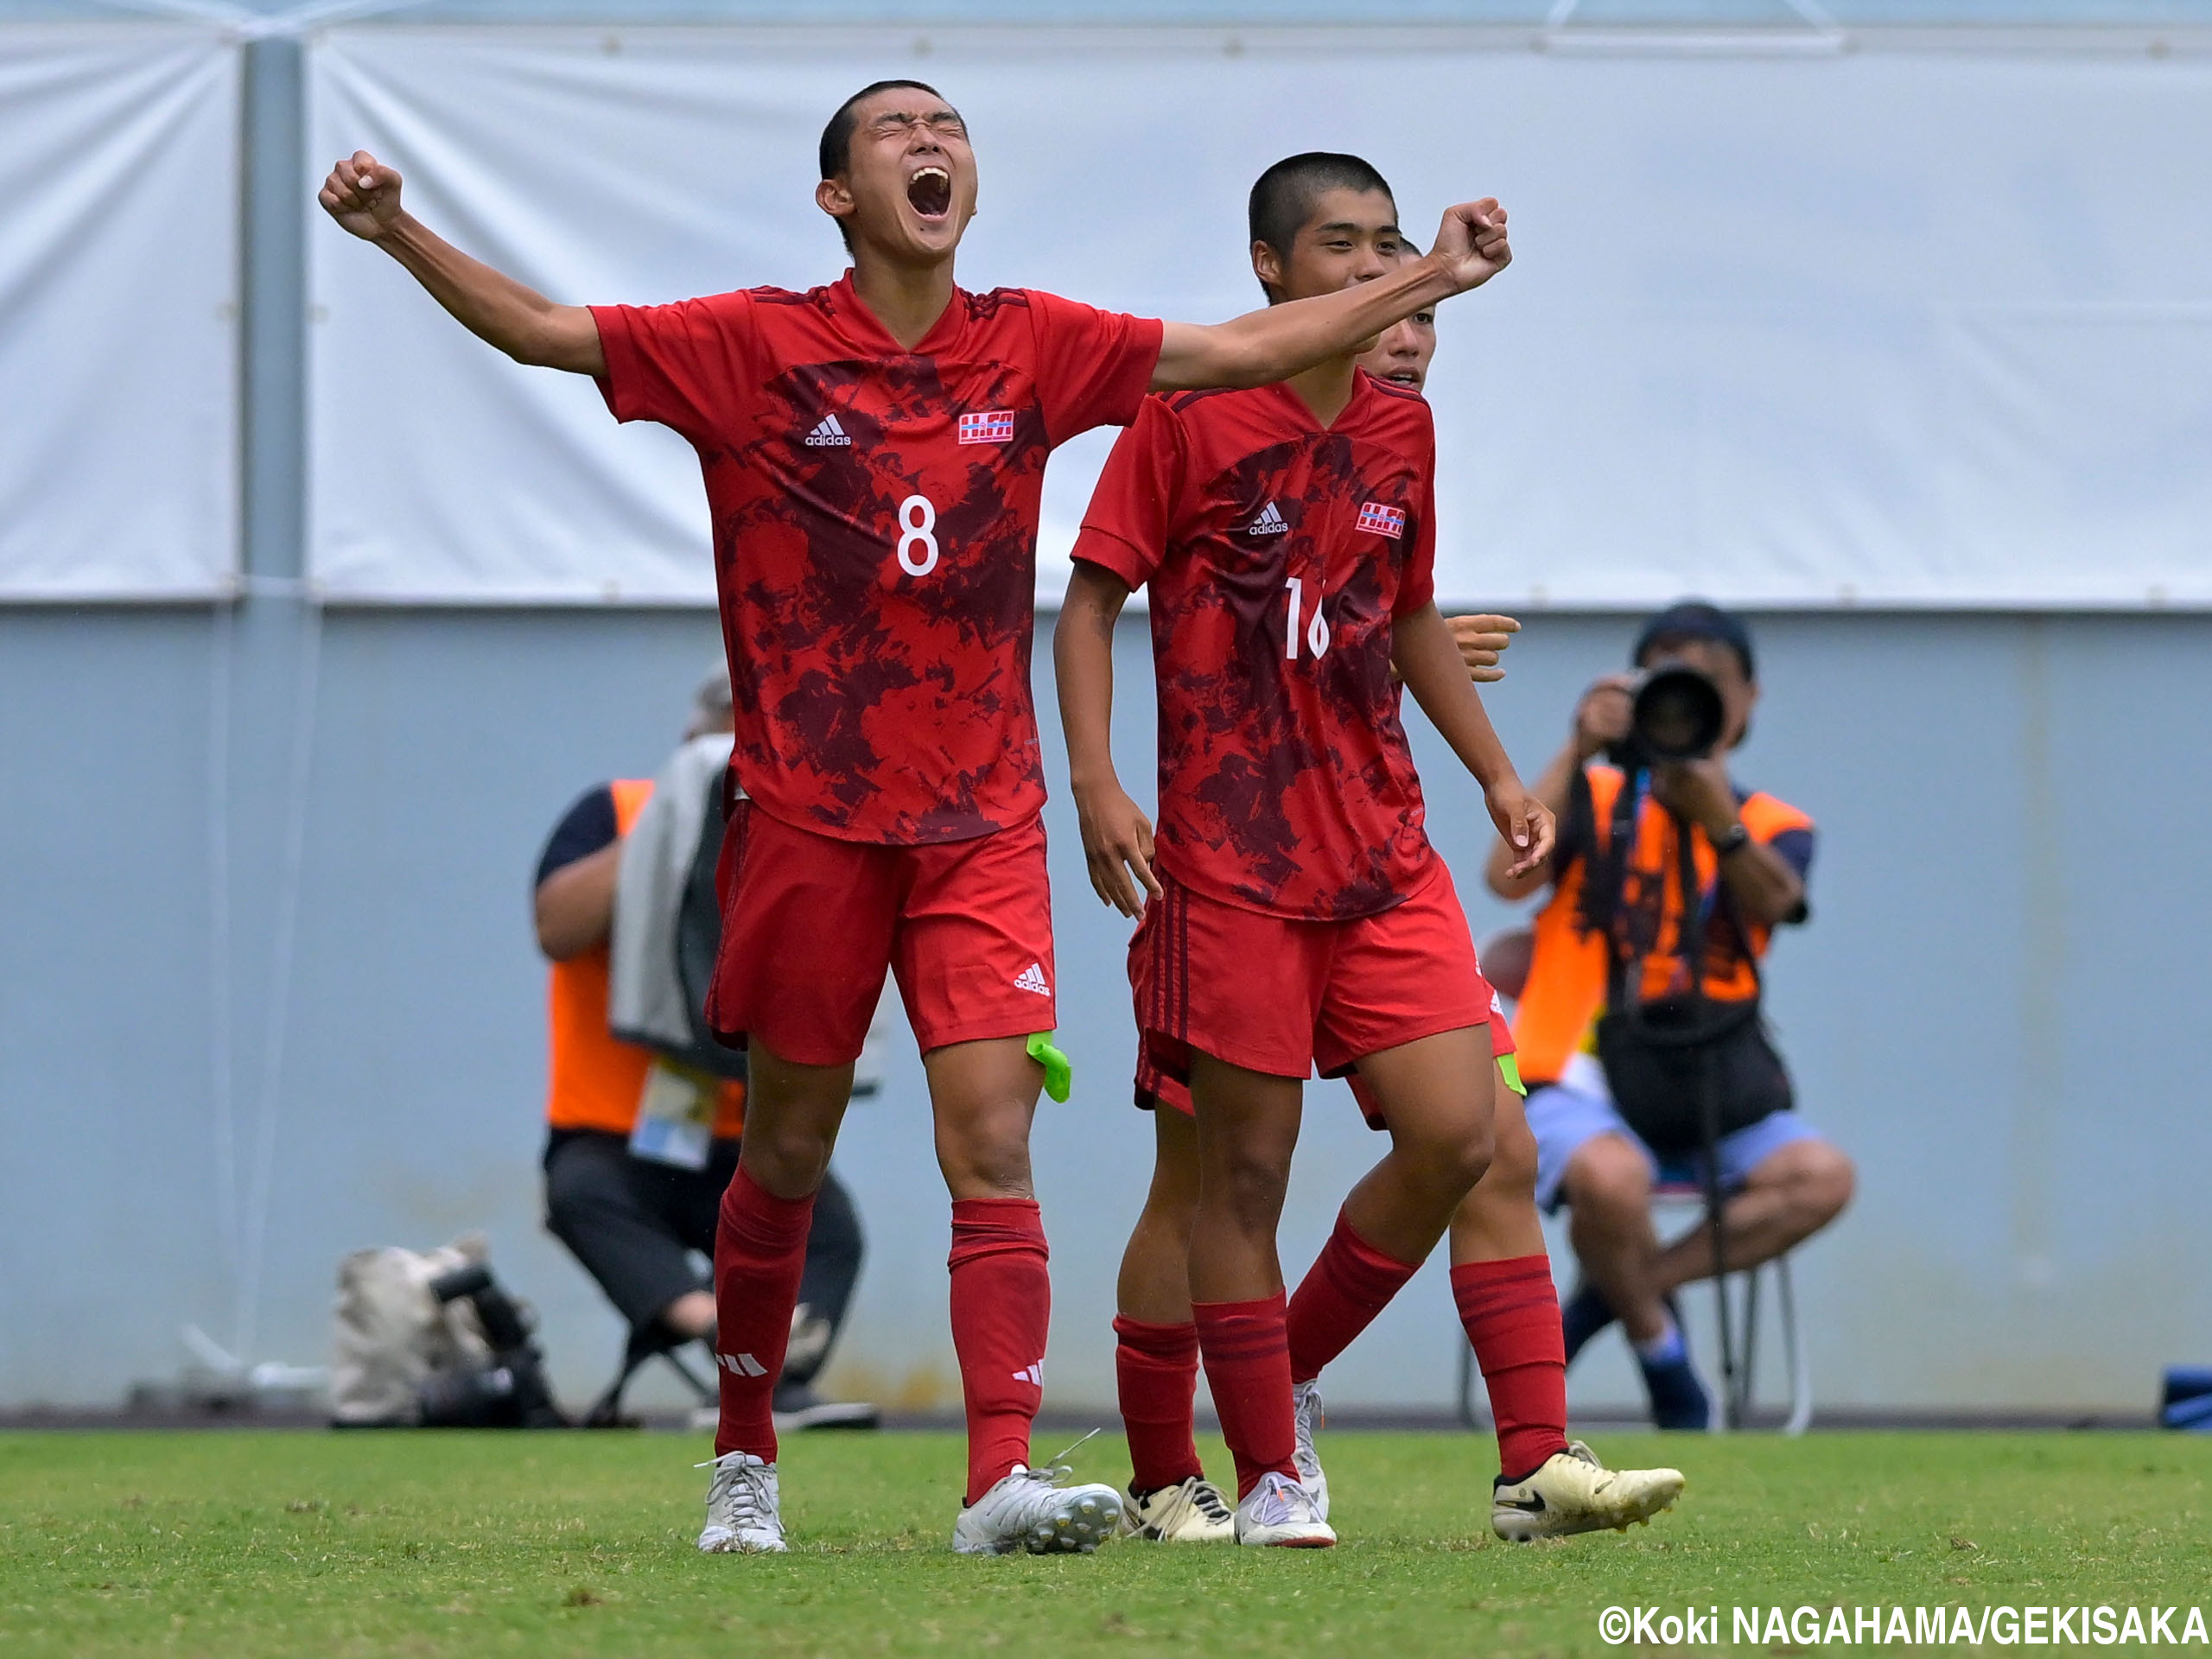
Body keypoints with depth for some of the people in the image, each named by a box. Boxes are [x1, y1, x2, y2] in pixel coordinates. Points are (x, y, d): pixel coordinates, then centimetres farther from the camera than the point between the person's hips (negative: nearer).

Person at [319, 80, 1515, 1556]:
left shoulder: (1031, 348, 7)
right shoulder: (755, 348, -1)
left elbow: (1240, 350, 12)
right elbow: (542, 331, -3)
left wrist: (1427, 279, 9)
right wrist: (401, 235, -16)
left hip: (982, 823, 2)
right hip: (807, 816, -2)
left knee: (994, 1144, -10)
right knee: (790, 1150, 7)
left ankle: (1005, 1476, -18)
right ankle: (746, 1460, 24)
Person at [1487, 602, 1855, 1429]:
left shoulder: (1775, 826, 7)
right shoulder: (1596, 798, 4)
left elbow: (1771, 900, -19)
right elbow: (1509, 877, -16)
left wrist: (1719, 818, -40)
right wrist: (1577, 752, -20)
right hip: (1578, 1083, -3)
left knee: (1822, 1174, -25)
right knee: (1611, 1174, -38)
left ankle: (1619, 1293, -11)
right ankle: (1658, 1345, -8)